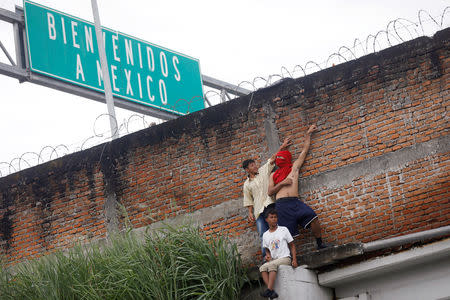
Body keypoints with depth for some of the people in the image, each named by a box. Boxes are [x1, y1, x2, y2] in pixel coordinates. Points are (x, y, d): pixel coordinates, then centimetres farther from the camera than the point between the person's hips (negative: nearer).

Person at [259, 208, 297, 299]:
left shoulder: (283, 230, 5)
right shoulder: (265, 235, 15)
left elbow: (292, 245, 6)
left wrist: (294, 260, -5)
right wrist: (268, 255, -1)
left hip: (285, 258, -4)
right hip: (273, 260, 4)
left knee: (272, 265, -34)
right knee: (262, 268, -27)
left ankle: (269, 289, -46)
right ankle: (272, 292, -41)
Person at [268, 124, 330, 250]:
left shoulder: (294, 168, 19)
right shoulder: (274, 175, 20)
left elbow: (304, 151, 23)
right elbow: (270, 192, 12)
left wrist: (308, 134, 26)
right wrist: (282, 183, -1)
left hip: (295, 202, 0)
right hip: (281, 204, 0)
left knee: (313, 218, -19)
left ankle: (320, 244, -6)